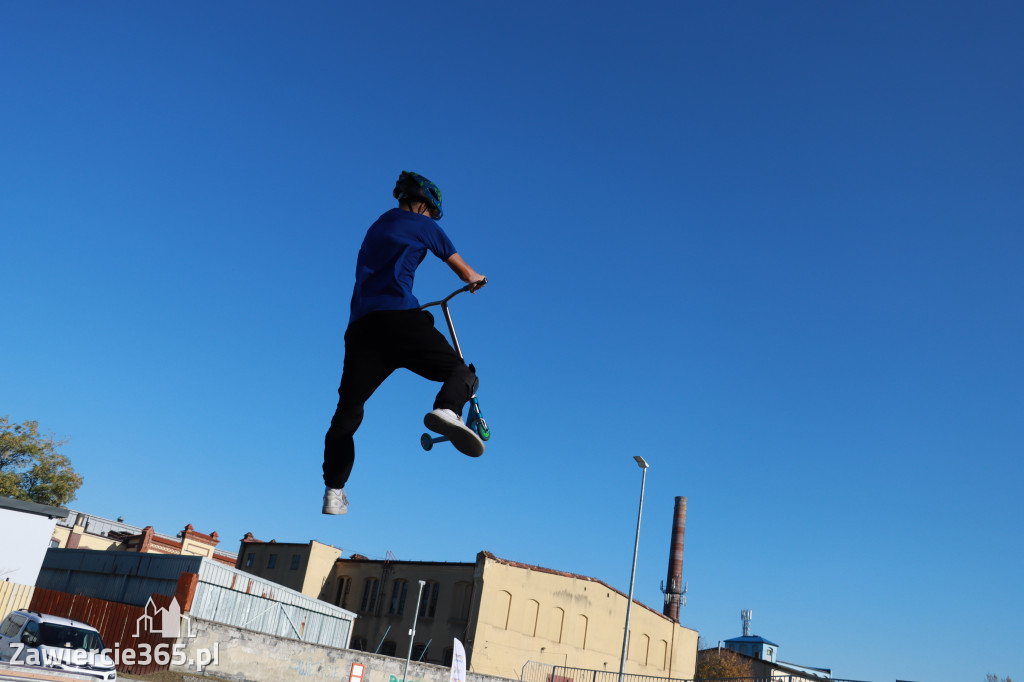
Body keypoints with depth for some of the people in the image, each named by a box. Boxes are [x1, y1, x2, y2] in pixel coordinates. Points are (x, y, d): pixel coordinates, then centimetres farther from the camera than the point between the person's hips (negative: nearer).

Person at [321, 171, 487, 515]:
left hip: (361, 325, 6)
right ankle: (447, 411, -32)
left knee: (347, 412, 7)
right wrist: (477, 280, 43)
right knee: (460, 371, 2)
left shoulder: (377, 226, 31)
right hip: (399, 316, -5)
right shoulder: (424, 225, 13)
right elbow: (466, 273, 19)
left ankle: (334, 492, -1)